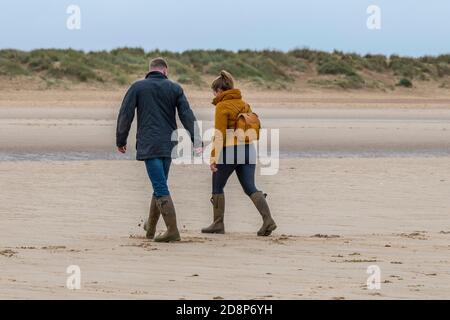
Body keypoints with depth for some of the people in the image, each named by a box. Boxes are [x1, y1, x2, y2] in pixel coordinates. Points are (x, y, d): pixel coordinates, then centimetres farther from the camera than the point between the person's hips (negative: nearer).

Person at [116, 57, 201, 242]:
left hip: (149, 145, -4)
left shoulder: (137, 87, 2)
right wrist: (196, 141, -2)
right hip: (168, 144, 4)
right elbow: (187, 116, 1)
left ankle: (173, 230, -16)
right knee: (160, 185, 17)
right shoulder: (175, 89, 8)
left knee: (160, 188, -8)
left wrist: (121, 141, 10)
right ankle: (150, 228, 27)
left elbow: (125, 116, 0)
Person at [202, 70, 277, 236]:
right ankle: (268, 219, -14)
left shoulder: (222, 106, -8)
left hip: (229, 151, -6)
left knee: (217, 187, 11)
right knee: (250, 187, 4)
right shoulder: (244, 104, 14)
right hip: (248, 149, 6)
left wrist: (214, 158, -16)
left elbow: (220, 135, -15)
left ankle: (218, 224, 15)